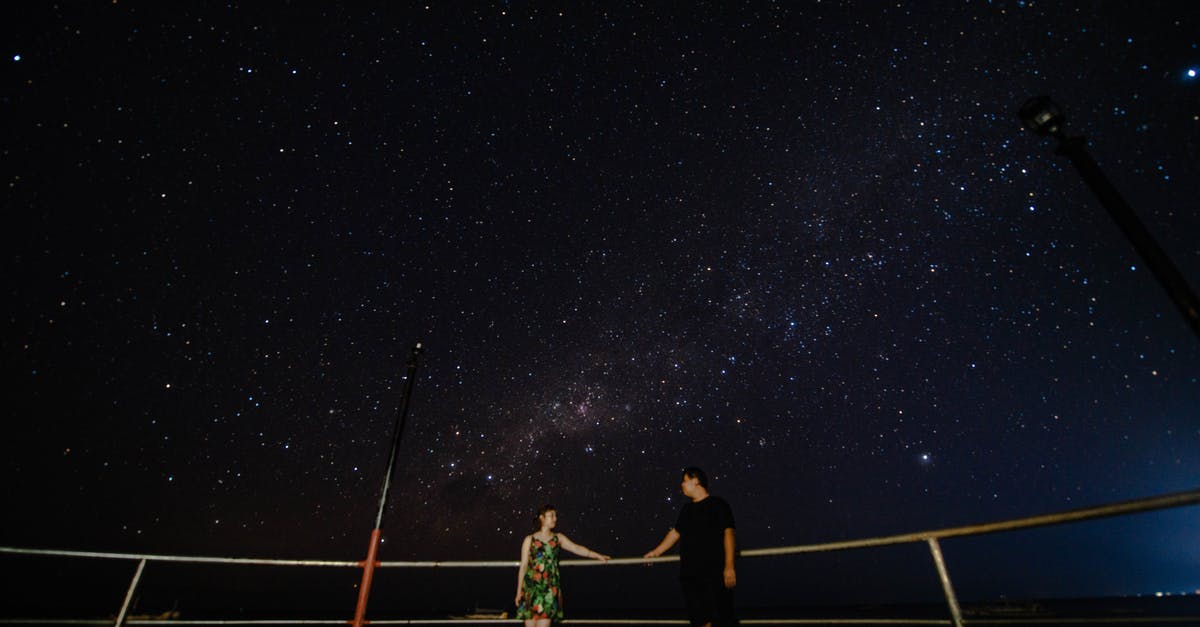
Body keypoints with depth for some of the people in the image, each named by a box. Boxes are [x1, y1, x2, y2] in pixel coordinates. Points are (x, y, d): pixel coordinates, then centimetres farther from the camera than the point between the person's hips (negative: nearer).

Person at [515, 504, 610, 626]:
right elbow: (523, 566, 4)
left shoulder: (558, 538, 8)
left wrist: (598, 555, -12)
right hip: (531, 587, -1)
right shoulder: (530, 540, 3)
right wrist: (519, 591, 3)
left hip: (550, 589, 1)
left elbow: (576, 548, -1)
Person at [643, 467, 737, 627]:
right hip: (689, 574, 6)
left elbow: (728, 532, -10)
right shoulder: (687, 509, 16)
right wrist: (656, 552, 27)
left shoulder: (718, 504, -4)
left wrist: (729, 566, -18)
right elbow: (675, 532, 24)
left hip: (714, 573, -6)